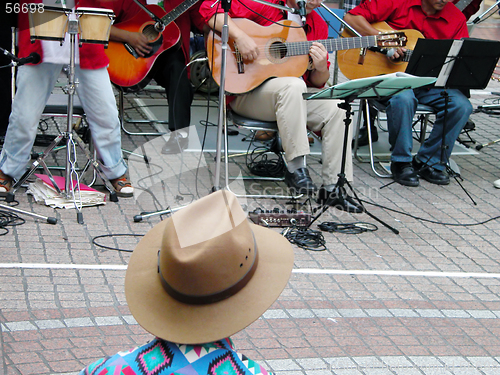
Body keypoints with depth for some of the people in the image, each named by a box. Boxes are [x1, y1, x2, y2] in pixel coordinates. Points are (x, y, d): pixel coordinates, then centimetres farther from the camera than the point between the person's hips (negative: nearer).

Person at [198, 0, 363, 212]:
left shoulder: (318, 25, 8)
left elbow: (317, 82, 10)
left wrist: (321, 69, -15)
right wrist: (240, 36, -25)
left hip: (297, 97, 6)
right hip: (247, 92, -5)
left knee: (337, 108, -19)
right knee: (293, 86, -36)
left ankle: (332, 189, -12)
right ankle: (296, 167, -27)